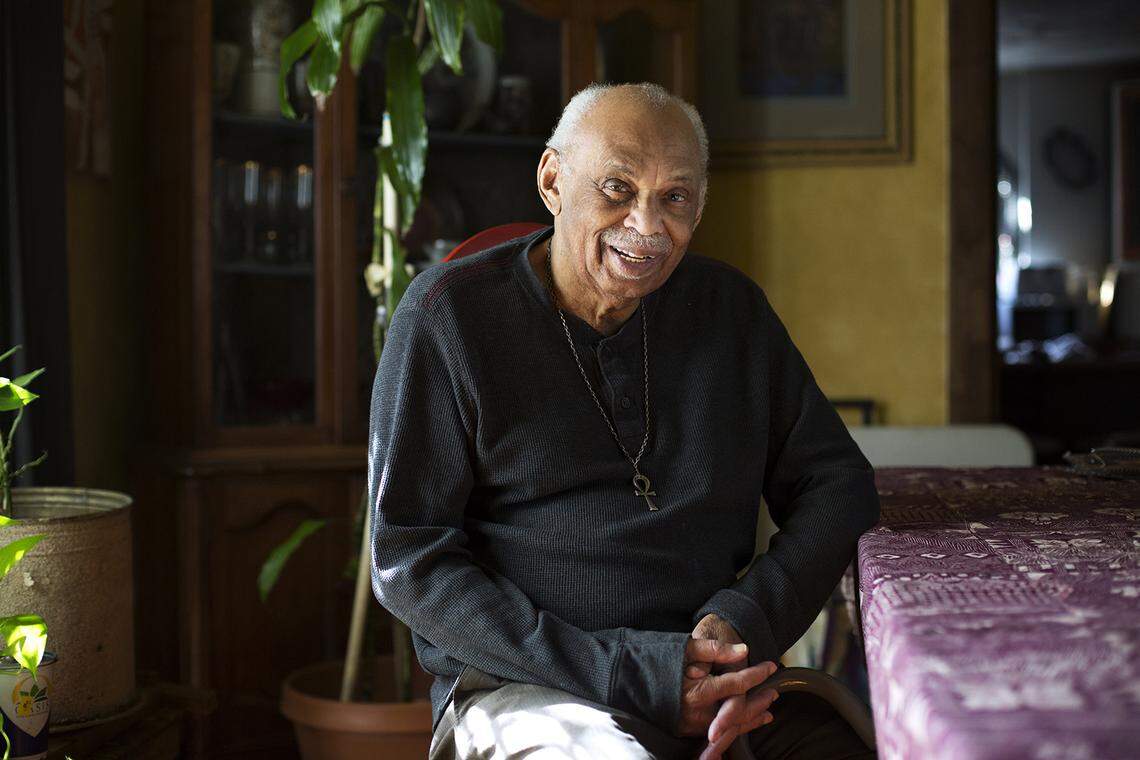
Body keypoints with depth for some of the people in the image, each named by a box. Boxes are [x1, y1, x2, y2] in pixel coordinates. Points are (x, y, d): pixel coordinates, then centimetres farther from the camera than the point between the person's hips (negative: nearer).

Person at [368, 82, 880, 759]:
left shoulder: (730, 307, 11)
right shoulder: (450, 314, -3)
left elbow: (838, 484, 12)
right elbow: (411, 560, -7)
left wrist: (750, 620, -9)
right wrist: (625, 674, -16)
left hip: (713, 677, 5)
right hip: (523, 689, -5)